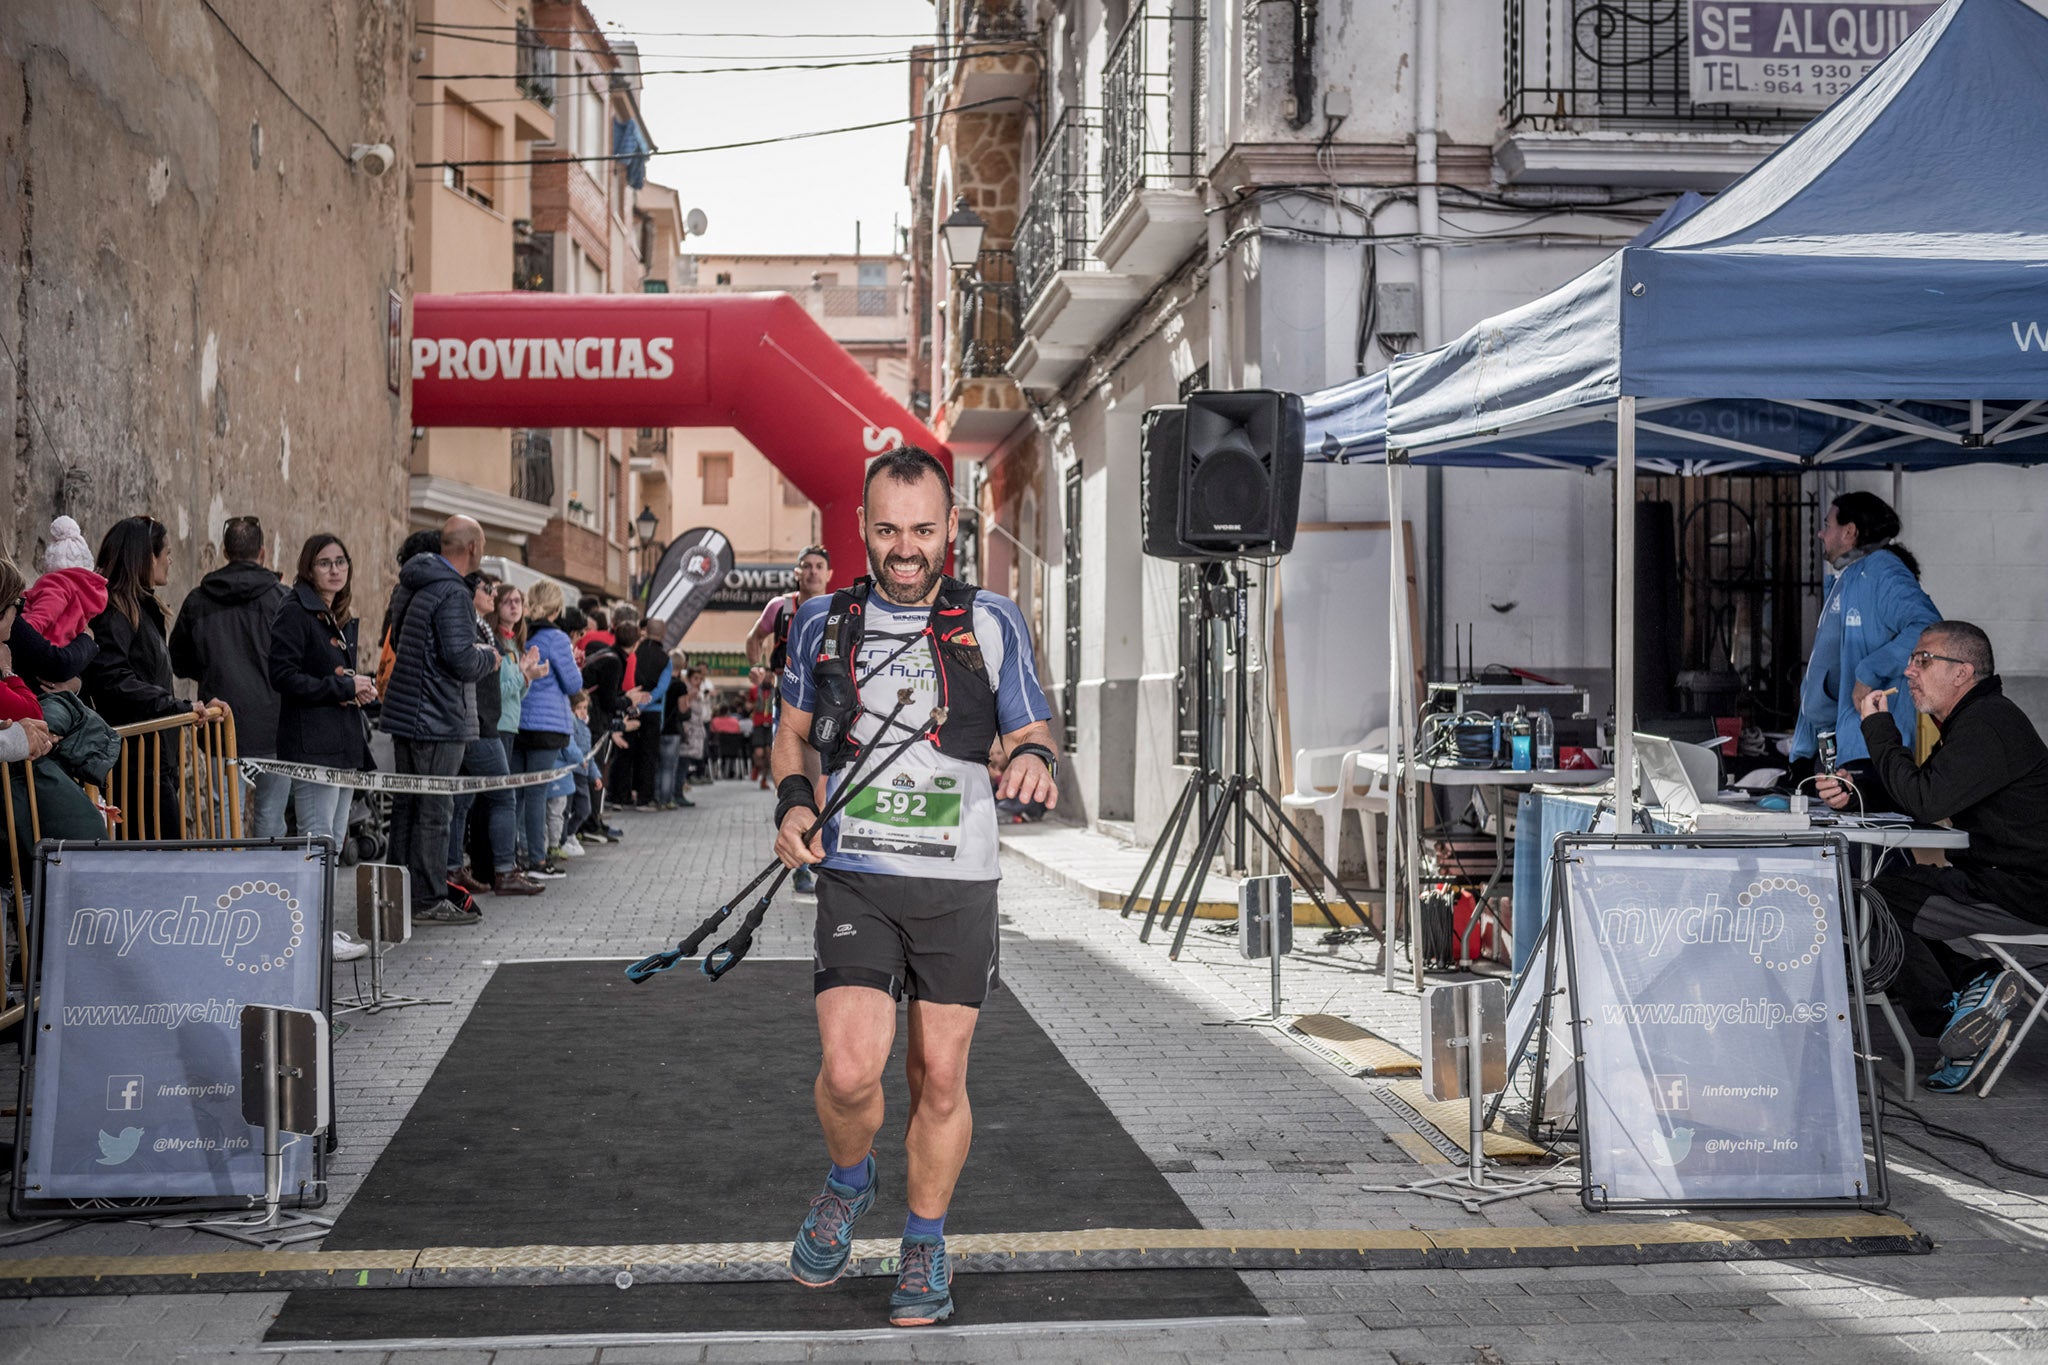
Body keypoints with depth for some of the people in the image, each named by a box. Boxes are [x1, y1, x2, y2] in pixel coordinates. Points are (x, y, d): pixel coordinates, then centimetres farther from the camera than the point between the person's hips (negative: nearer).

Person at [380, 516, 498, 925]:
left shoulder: (408, 587, 13)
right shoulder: (453, 593, -18)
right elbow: (461, 660, -24)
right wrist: (488, 657, -2)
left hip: (404, 713, 9)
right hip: (439, 720, -9)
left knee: (407, 804, 15)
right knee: (434, 810, -4)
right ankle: (429, 901, 1)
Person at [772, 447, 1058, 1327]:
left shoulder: (992, 623, 3)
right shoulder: (823, 621, 7)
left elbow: (1032, 732, 7)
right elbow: (793, 733, 19)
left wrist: (1034, 757, -17)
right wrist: (793, 805, 0)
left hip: (958, 887, 0)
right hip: (854, 880, 0)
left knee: (940, 1078, 4)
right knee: (850, 1071, -13)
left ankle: (925, 1249, 25)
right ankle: (847, 1184, 20)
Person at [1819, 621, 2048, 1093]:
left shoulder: (1988, 725, -19)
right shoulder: (1972, 720, 16)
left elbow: (1924, 801, -27)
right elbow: (1920, 796, 19)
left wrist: (1878, 727, -16)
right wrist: (1855, 792, 0)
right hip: (1991, 876, 11)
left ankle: (1951, 1017, -5)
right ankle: (1970, 985, 1)